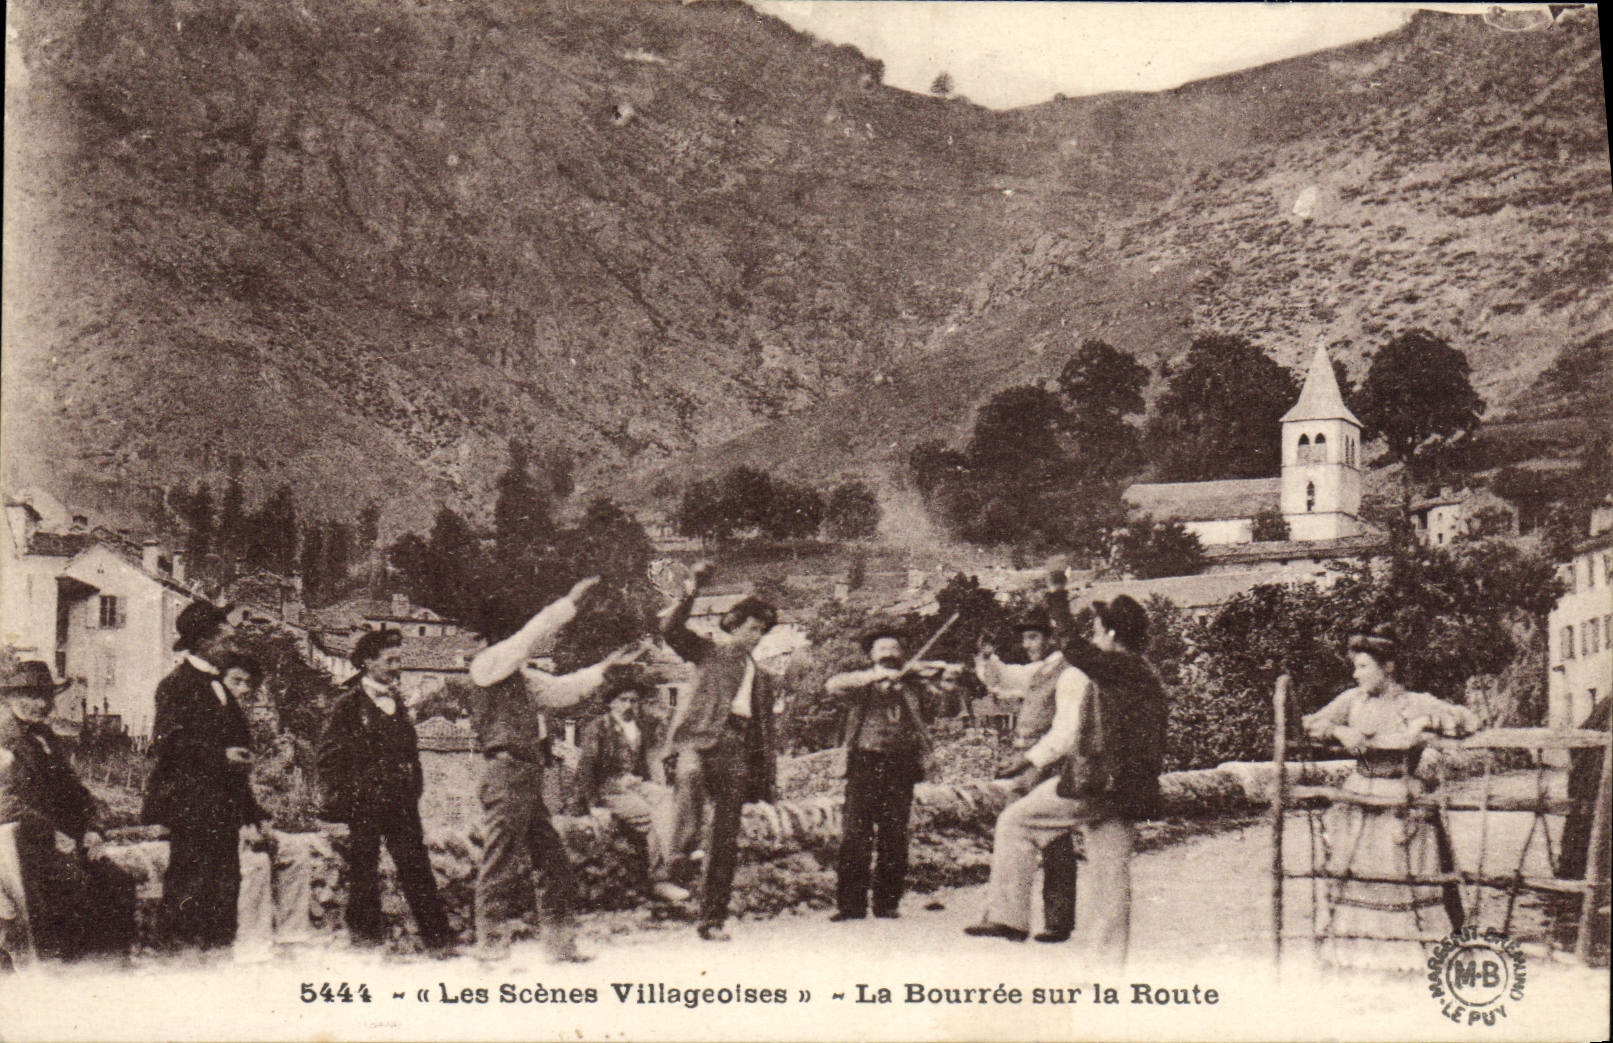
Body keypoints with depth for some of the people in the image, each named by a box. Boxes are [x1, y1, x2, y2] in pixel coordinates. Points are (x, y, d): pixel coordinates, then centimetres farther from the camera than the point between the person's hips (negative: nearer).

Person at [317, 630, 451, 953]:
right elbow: (329, 754, -4)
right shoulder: (349, 704, -3)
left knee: (416, 865, 2)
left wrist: (415, 787, 14)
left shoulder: (397, 701, 15)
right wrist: (340, 798, -7)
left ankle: (437, 935, 3)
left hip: (402, 801, 5)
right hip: (365, 803, -5)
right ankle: (366, 932, 18)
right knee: (364, 869, 4)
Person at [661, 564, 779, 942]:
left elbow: (765, 728, 27)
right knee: (691, 774, -42)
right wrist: (690, 594, -14)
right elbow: (671, 630, -3)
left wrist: (767, 774, 17)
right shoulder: (707, 652, 15)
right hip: (701, 737, -4)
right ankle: (684, 850, -47)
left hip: (739, 749, 4)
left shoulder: (760, 677, 28)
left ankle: (713, 918, 4)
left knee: (727, 840, -1)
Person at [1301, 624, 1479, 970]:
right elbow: (1311, 723, 7)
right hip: (1359, 802, 4)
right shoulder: (1353, 700, 6)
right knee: (1355, 877, 6)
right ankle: (1355, 951, 17)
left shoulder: (1416, 704, -4)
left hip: (1402, 807, -4)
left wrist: (1424, 723, -20)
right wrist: (1339, 731, -11)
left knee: (1402, 882, -3)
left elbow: (1468, 719, -9)